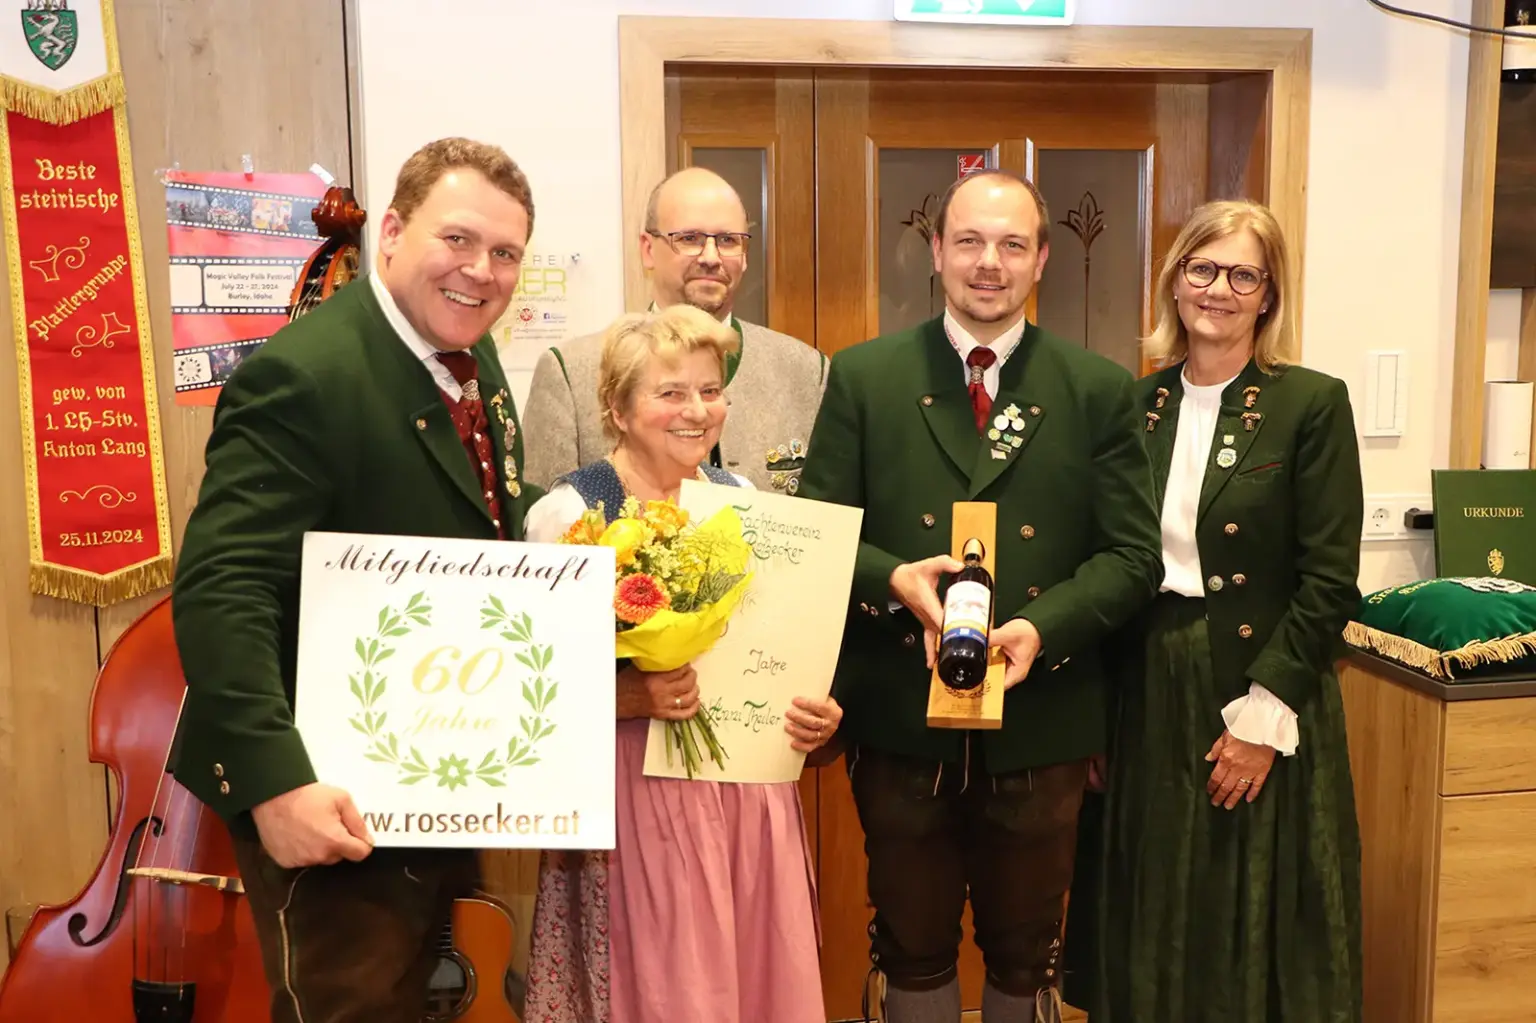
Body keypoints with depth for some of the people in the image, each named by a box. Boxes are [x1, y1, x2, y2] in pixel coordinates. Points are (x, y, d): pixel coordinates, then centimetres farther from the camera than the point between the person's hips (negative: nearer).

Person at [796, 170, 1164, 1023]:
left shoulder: (1100, 391, 0)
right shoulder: (863, 377, -1)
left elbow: (1134, 555, -3)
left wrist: (1042, 627, -20)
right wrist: (894, 578, -22)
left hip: (1041, 724, 1)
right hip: (900, 721, 0)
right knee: (912, 952, 19)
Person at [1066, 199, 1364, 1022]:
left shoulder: (1311, 404, -6)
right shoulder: (1136, 405, 5)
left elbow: (1329, 582, -9)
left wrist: (1264, 714, -14)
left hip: (1263, 705, -3)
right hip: (1148, 699, 4)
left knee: (1257, 933, 9)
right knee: (1151, 928, 14)